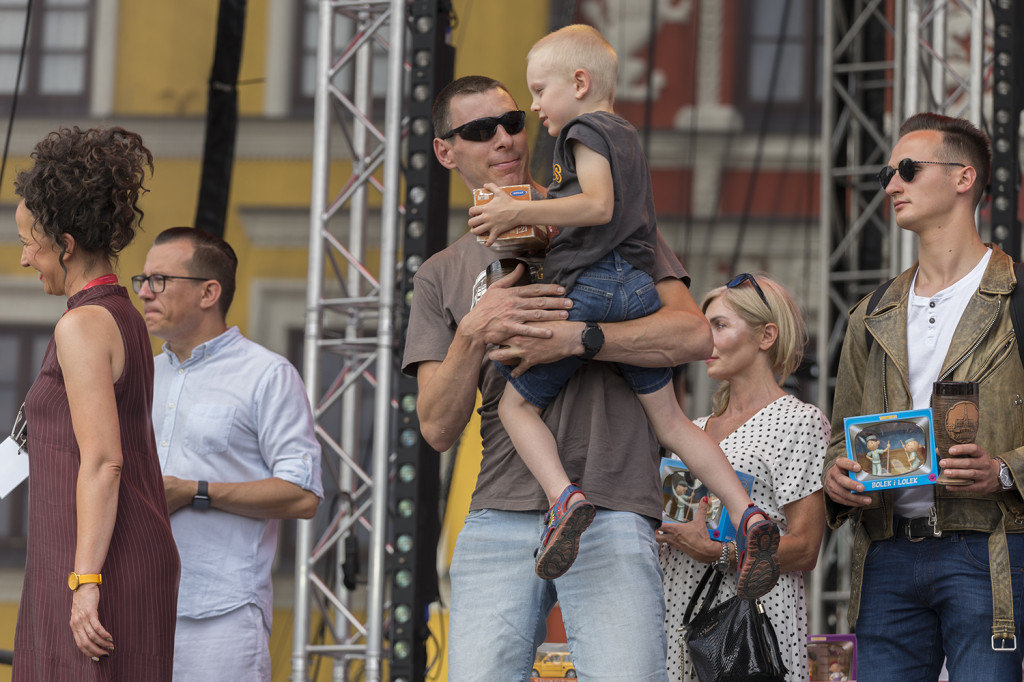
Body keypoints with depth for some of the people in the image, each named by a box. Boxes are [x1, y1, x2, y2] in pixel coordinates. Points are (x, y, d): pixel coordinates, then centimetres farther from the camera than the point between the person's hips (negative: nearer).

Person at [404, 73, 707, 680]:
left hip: (611, 514, -2)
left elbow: (694, 334, -1)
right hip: (499, 517, 2)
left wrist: (571, 338, -11)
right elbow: (438, 428, 8)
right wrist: (475, 333, -9)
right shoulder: (442, 277, 19)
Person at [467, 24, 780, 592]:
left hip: (587, 287, -8)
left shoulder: (584, 129, -4)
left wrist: (518, 213, -17)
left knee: (516, 404, 2)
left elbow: (598, 205, -18)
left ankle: (564, 497, -20)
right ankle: (747, 514, -4)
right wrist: (530, 221, 26)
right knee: (669, 419, 11)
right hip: (637, 287, 8)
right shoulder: (626, 136, 24)